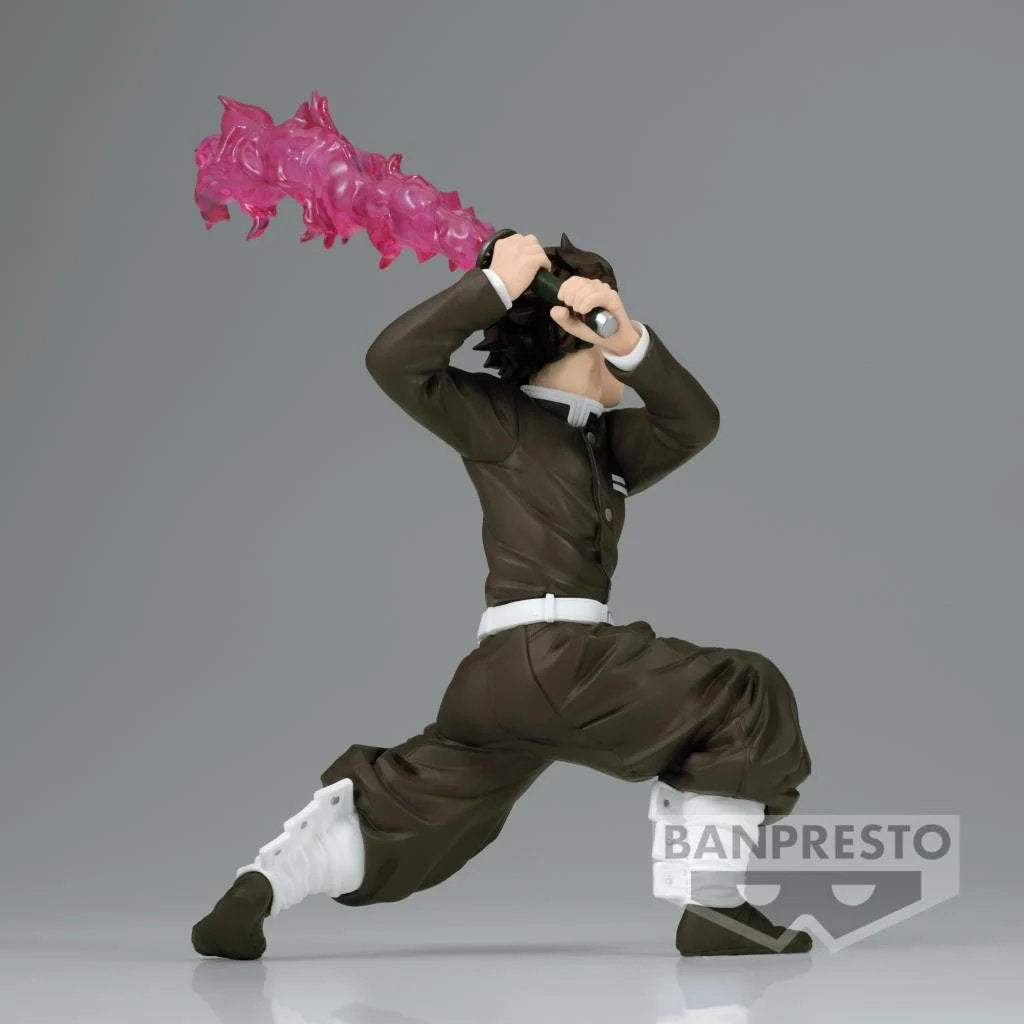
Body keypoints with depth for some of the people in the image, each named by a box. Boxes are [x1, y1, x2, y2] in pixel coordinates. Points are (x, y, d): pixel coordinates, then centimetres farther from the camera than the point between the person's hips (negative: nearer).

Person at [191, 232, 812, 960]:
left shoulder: (610, 441, 22)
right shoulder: (496, 417, 2)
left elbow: (694, 424, 3)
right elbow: (395, 360, -11)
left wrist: (630, 341, -15)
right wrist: (494, 287, -13)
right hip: (544, 655, -8)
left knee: (413, 806, 12)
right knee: (743, 696, -8)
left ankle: (257, 890, 7)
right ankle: (712, 909, -8)